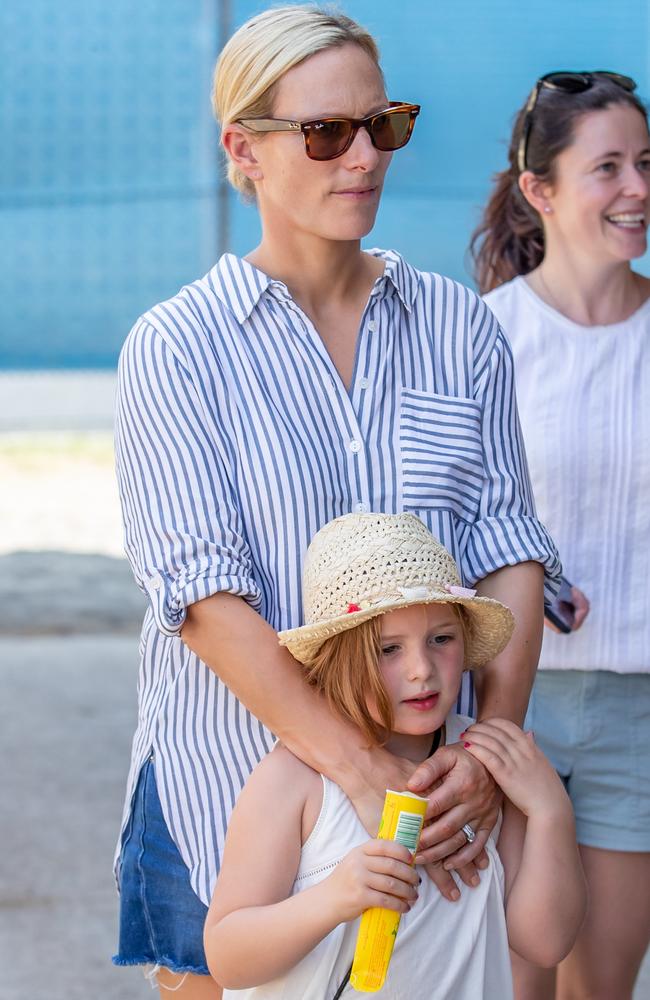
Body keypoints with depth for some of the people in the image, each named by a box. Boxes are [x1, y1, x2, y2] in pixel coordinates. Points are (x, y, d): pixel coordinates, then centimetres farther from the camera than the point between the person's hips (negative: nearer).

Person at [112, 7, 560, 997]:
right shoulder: (176, 347, -4)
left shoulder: (460, 326, 7)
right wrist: (362, 770, -24)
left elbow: (509, 545, 2)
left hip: (432, 782, 3)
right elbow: (203, 590, -14)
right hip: (227, 792, -3)